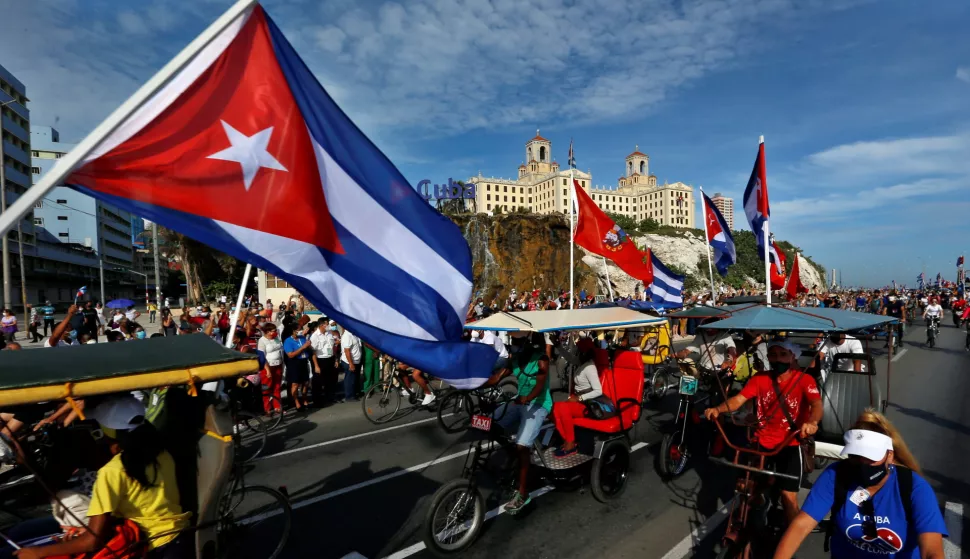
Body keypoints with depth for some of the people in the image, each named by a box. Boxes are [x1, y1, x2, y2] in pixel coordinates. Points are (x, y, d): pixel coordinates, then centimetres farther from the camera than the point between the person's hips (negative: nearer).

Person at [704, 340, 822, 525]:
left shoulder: (804, 379, -8)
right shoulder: (760, 378, -1)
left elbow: (817, 403, -24)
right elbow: (738, 399, -9)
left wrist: (812, 422, -47)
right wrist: (717, 409, -29)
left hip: (789, 445, -2)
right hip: (761, 442, 2)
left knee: (788, 496, -4)